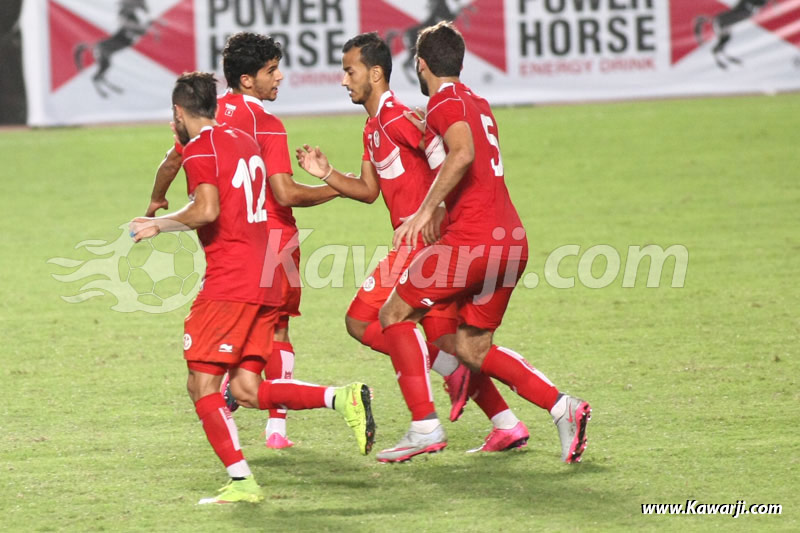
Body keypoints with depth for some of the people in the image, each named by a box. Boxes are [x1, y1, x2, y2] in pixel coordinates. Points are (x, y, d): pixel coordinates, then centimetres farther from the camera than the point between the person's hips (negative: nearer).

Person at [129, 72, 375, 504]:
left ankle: (241, 481, -13)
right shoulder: (243, 141, 19)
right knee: (247, 389, 6)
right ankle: (342, 398, -11)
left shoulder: (200, 149, -7)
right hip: (265, 281, 8)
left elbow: (207, 210, -20)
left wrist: (160, 224, -6)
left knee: (202, 386, -4)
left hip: (229, 283, -8)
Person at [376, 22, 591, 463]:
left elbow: (463, 153, -26)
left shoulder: (445, 101, -7)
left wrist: (424, 211, -26)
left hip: (474, 238, -8)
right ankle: (562, 407, 2)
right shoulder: (477, 103, 20)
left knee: (394, 314, 3)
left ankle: (425, 426, -6)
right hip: (512, 240, 8)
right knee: (472, 348, 16)